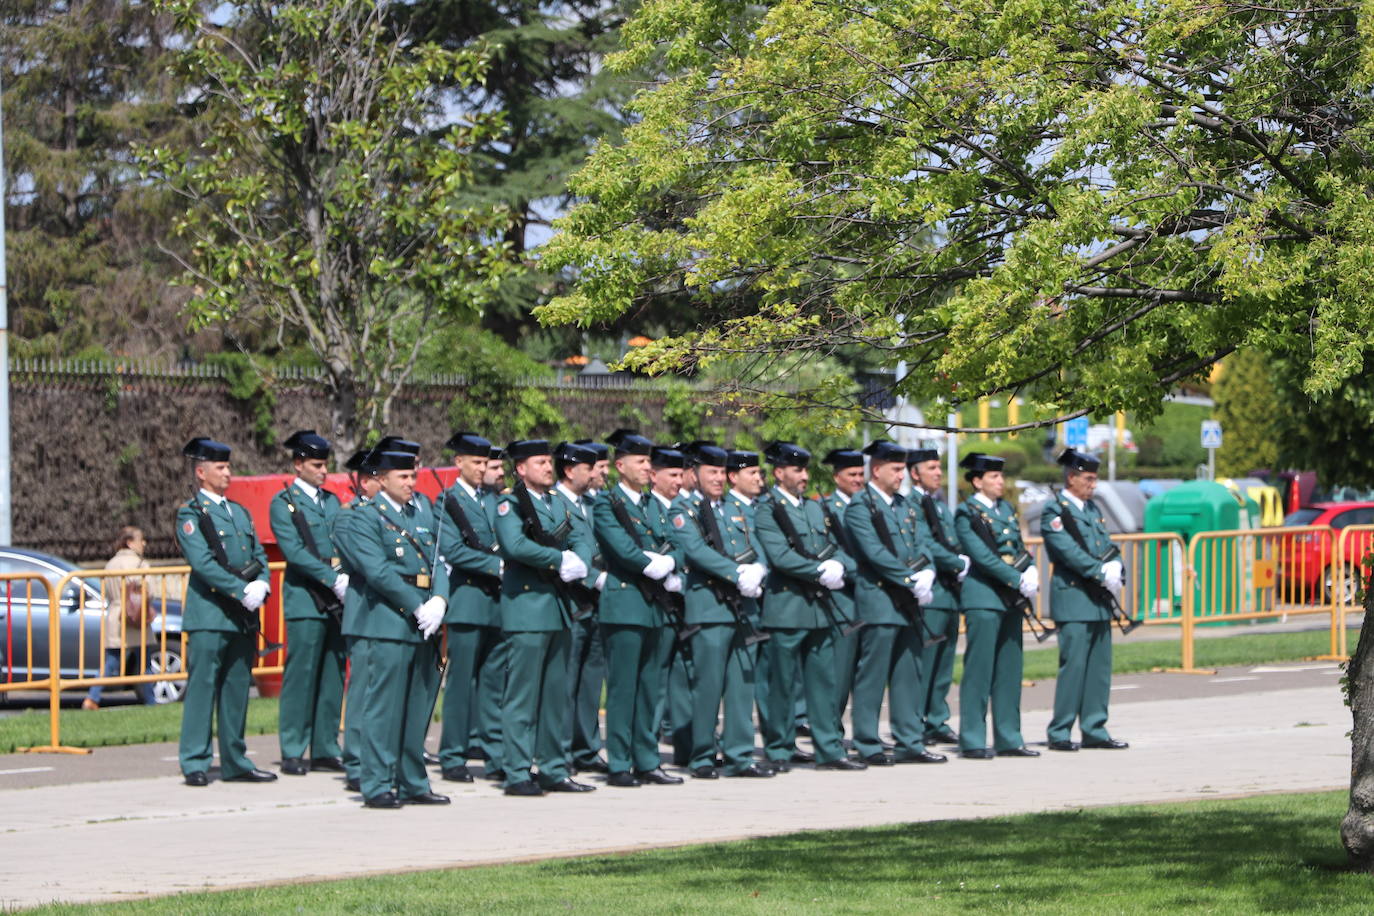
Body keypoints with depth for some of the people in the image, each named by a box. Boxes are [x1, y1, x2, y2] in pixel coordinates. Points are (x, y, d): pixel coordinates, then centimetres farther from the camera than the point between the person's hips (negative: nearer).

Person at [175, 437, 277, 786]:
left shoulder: (239, 512, 19)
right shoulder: (191, 513, -3)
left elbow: (259, 555, 17)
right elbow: (203, 562, -14)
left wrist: (261, 584, -5)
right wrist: (242, 591, -18)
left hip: (243, 615, 7)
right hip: (209, 613, -7)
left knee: (237, 689, 9)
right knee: (202, 686, -7)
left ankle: (236, 763, 15)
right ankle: (195, 764, -4)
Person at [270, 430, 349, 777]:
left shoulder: (331, 501, 18)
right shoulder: (283, 503, -1)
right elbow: (294, 552, -11)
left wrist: (348, 576, -5)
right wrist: (333, 579, -17)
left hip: (337, 600, 6)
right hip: (305, 601, -6)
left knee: (333, 676, 6)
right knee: (301, 676, -6)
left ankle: (325, 749, 12)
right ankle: (293, 753, -2)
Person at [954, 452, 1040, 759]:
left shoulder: (1006, 509, 16)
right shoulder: (966, 513, -7)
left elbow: (1019, 548, 15)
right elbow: (982, 556, -14)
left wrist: (1030, 572, -6)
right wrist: (1018, 580, -17)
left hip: (1009, 599, 8)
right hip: (983, 598, -8)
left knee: (1009, 671, 9)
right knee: (979, 670, -6)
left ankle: (1008, 739, 13)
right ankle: (972, 742, -3)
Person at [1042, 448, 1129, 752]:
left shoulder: (1092, 509, 18)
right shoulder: (1054, 511, -6)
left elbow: (1108, 545, 15)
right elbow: (1069, 552, -16)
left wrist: (1114, 567, -6)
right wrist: (1102, 573, -17)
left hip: (1099, 600, 8)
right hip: (1073, 598, -8)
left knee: (1100, 666, 8)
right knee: (1073, 664, -9)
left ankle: (1095, 731, 13)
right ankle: (1059, 734, -5)